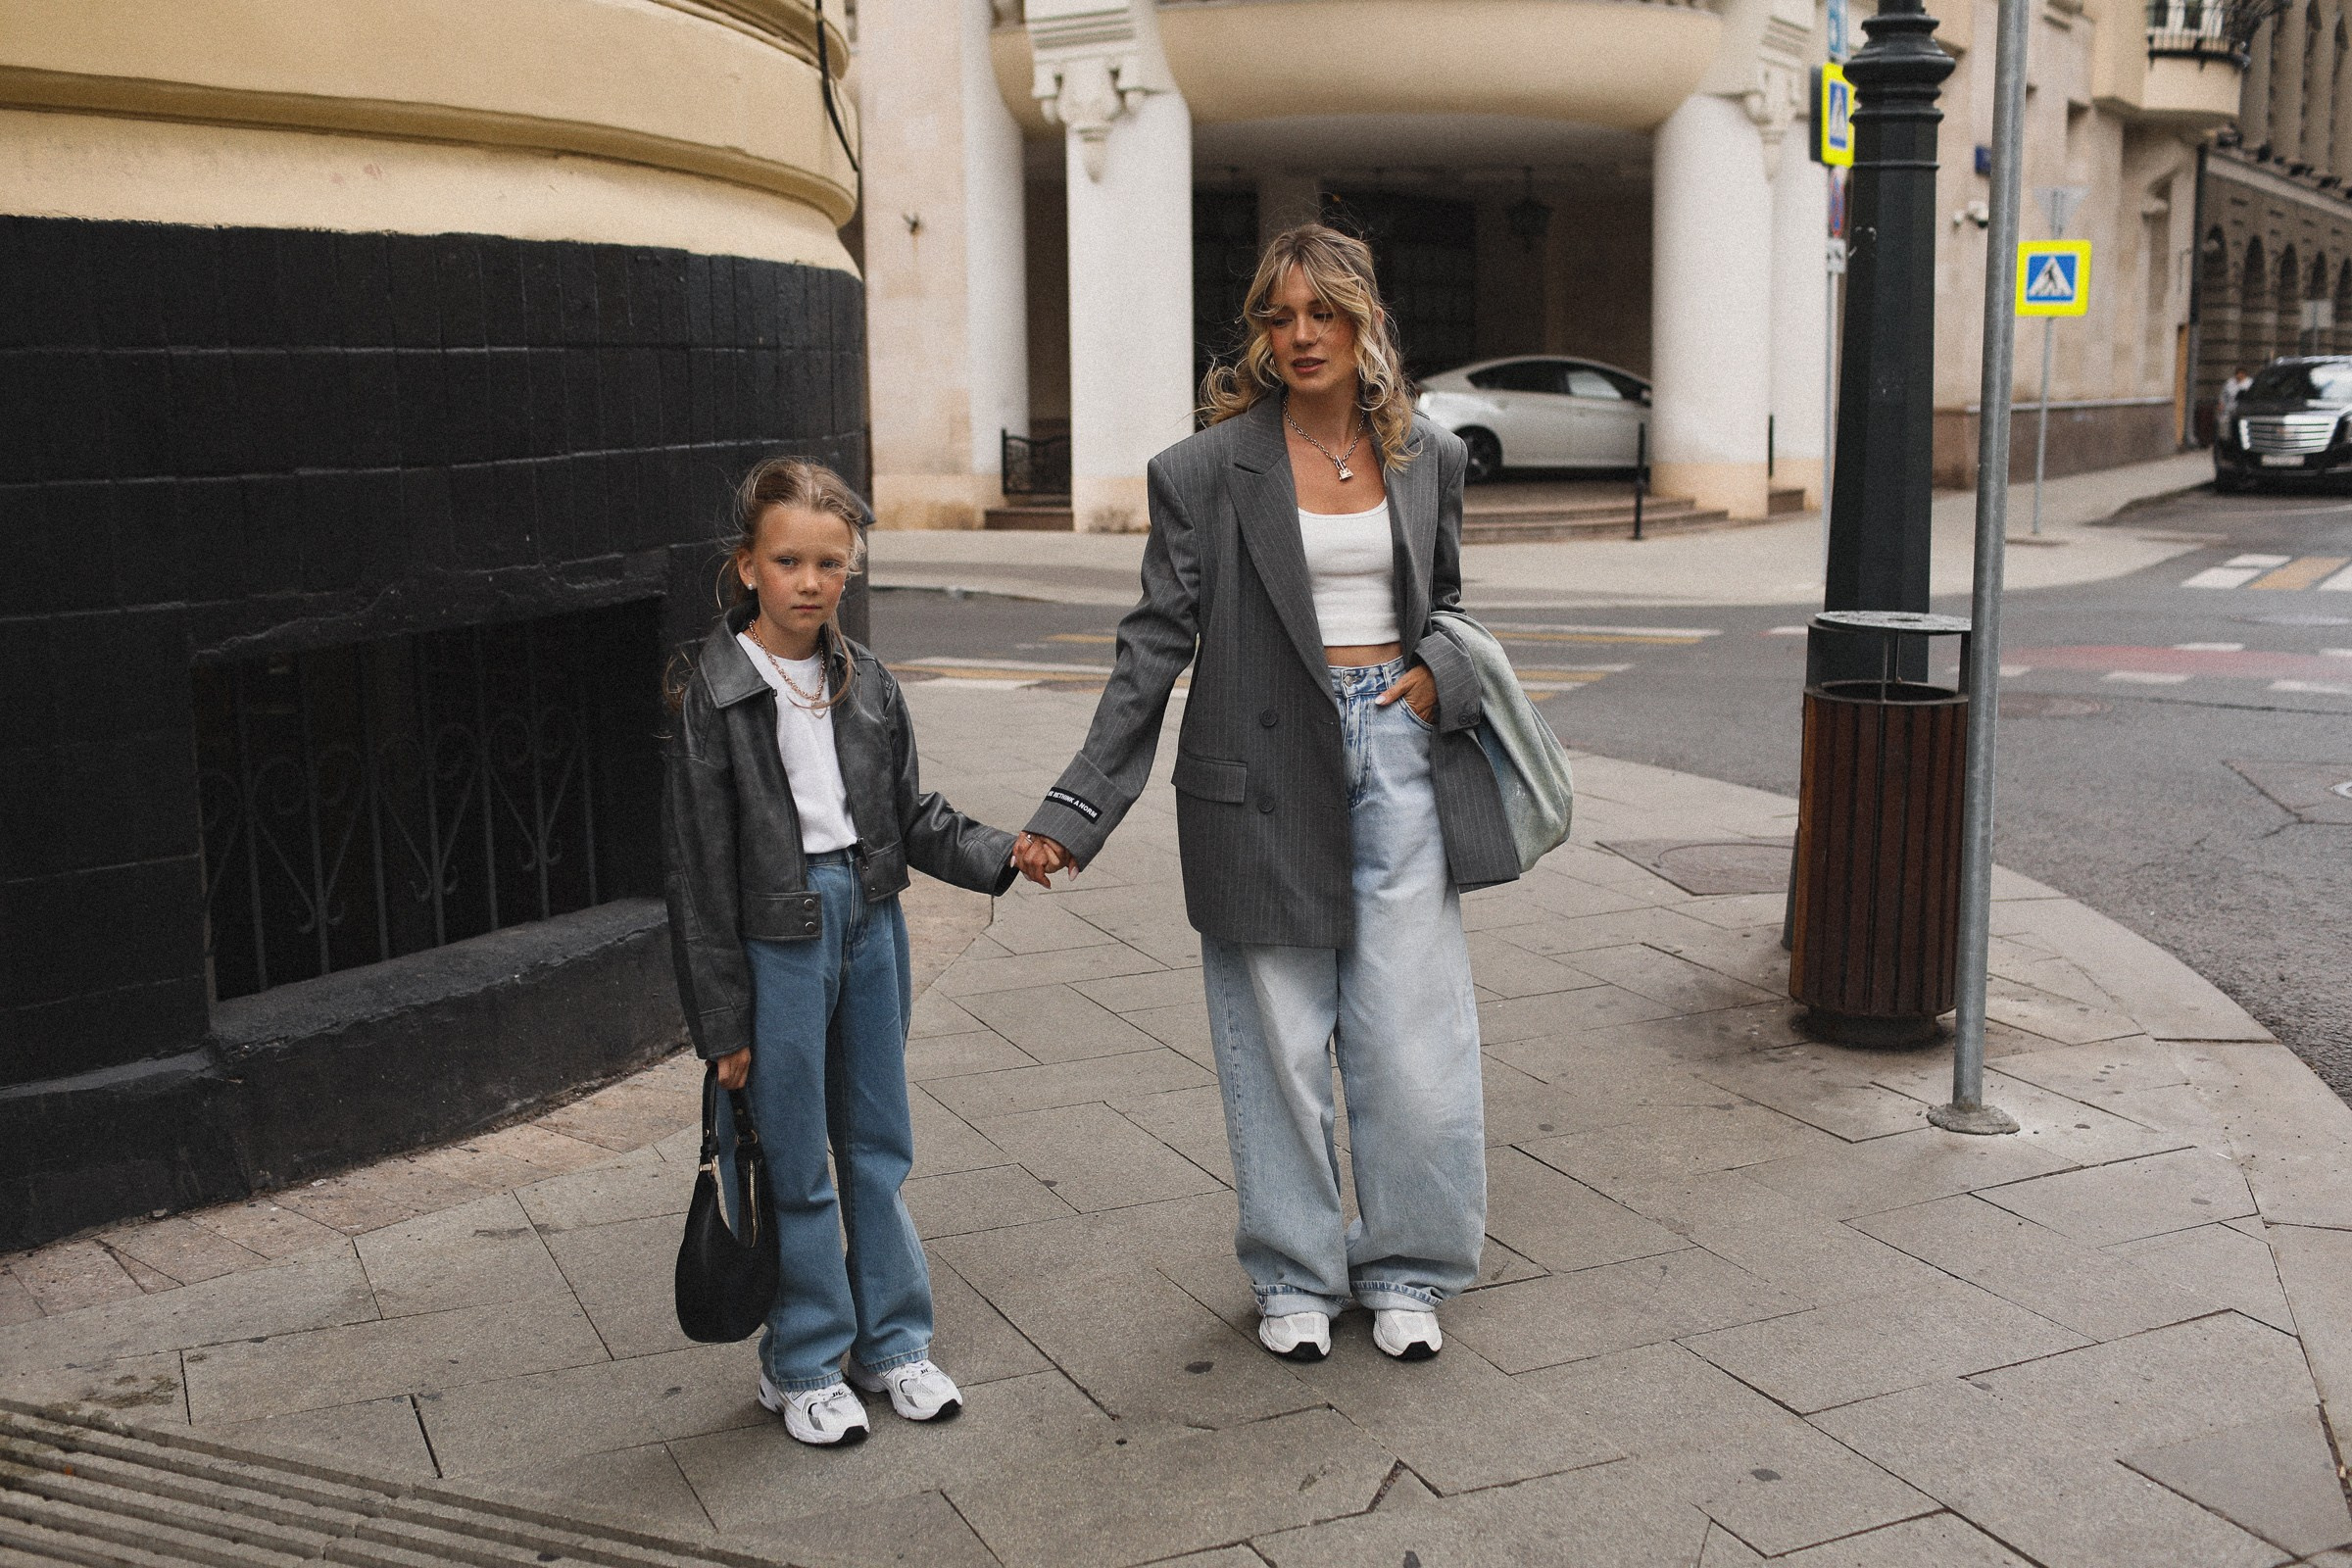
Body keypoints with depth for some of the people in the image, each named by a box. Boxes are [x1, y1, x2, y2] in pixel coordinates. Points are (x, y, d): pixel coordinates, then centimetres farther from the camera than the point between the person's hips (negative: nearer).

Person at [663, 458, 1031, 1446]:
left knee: (878, 1143, 14)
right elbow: (699, 871, -10)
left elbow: (912, 818, 12)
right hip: (776, 940, -5)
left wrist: (999, 856, -6)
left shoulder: (867, 684, 4)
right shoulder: (713, 698, -11)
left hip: (869, 921, 5)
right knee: (795, 1163, 4)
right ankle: (803, 1363, 21)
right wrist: (722, 1020, -10)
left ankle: (891, 1340, 28)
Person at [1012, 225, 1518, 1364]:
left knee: (1413, 1037, 4)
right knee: (1280, 1039, 6)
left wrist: (1443, 675, -3)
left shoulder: (1427, 456, 7)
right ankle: (1296, 1278, 25)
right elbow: (1156, 645, -5)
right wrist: (1075, 810, -10)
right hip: (1268, 773, -2)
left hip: (1399, 752, 3)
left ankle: (1405, 1272, 23)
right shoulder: (1209, 470, -4)